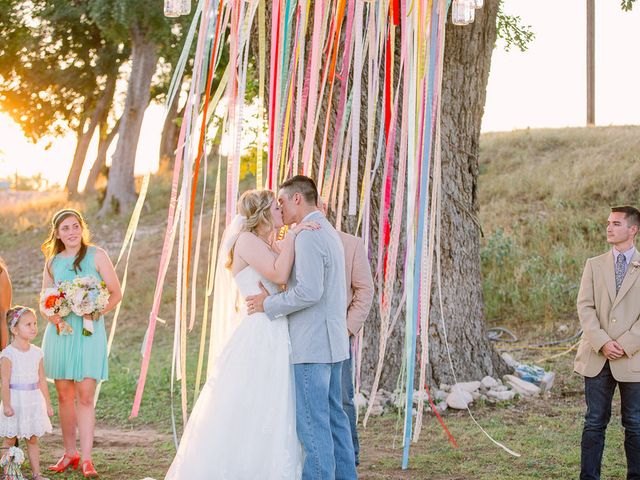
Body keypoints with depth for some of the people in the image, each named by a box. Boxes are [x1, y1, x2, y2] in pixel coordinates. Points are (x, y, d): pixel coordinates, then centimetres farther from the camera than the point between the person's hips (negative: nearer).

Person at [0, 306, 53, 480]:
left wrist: (48, 404, 11)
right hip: (16, 401, -5)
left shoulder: (37, 353, 6)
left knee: (32, 439, 10)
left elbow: (42, 380, 11)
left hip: (34, 401, 5)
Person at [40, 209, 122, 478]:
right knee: (64, 395, 6)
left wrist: (96, 312, -14)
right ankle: (69, 453, 17)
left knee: (85, 396, -9)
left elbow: (116, 293, 1)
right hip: (59, 332, 4)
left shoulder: (96, 256, 1)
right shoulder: (52, 262, 11)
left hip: (89, 332, -4)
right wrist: (51, 314, -5)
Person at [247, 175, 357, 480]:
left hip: (312, 345, -10)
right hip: (331, 342, 10)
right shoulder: (327, 232, 18)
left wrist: (269, 303, -12)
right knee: (333, 417, 13)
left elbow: (309, 291, -24)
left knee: (312, 421, -7)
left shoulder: (308, 235, -15)